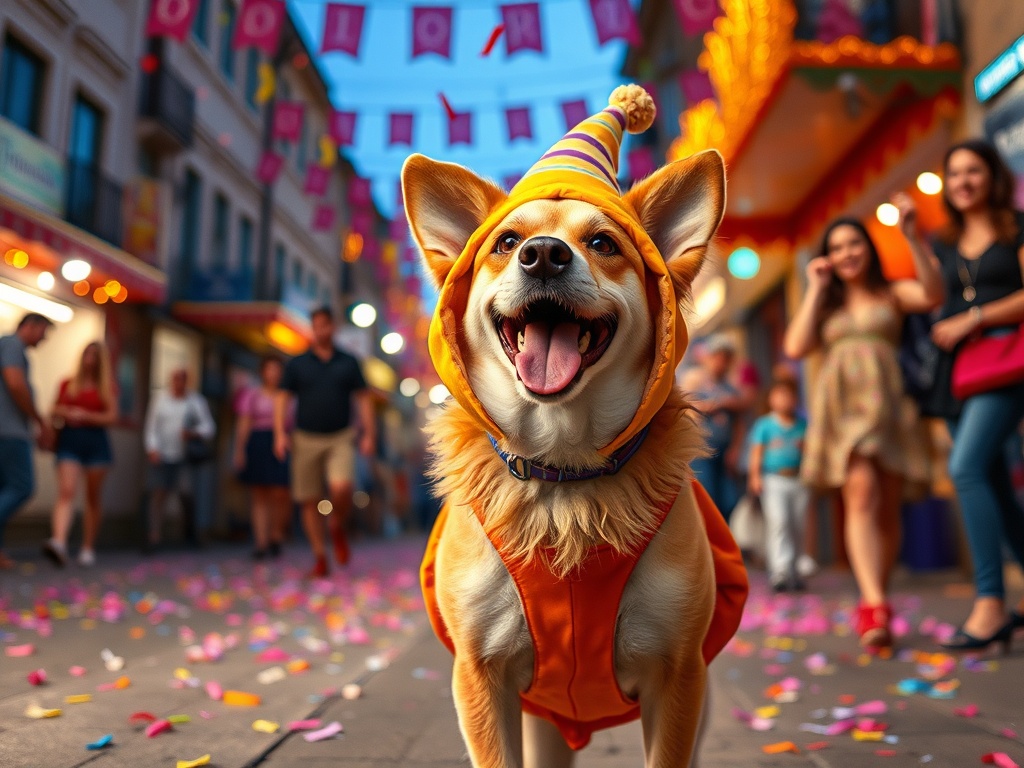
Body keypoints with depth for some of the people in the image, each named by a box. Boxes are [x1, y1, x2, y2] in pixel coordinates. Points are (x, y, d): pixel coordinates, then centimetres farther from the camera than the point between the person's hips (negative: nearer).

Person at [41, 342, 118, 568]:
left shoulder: (107, 387, 8)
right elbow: (55, 412, 16)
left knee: (93, 498, 4)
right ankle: (58, 543, -33)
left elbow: (111, 416, -1)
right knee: (66, 492, -17)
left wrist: (85, 415, -14)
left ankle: (88, 549, 12)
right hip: (69, 441, 0)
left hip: (96, 441, 0)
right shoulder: (67, 384, 13)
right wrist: (64, 413, -6)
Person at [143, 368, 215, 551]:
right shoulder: (160, 399, 10)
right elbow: (151, 426, 7)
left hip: (185, 456, -1)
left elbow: (209, 426, 5)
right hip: (162, 455, 1)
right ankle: (154, 535, -9)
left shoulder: (196, 401, 8)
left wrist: (193, 433, -13)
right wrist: (152, 448, -6)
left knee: (186, 493, -6)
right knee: (158, 493, -8)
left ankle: (190, 531, 16)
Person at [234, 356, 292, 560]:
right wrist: (239, 450, -7)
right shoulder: (251, 395, 10)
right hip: (257, 446, 0)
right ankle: (261, 542, 0)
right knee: (260, 497, -1)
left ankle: (277, 537, 9)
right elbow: (243, 425, 4)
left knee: (280, 494, -11)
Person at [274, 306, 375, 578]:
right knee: (310, 501, 3)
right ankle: (320, 557, 15)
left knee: (341, 488, -23)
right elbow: (282, 399, 4)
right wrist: (280, 433, -8)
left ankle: (337, 528, 8)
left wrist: (368, 434, 0)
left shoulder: (348, 363, 6)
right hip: (306, 440, 1)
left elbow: (363, 399, 8)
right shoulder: (297, 364, 5)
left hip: (341, 438, -1)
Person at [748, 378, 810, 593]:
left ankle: (793, 571, 18)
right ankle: (779, 570, -19)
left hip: (799, 480, 4)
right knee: (777, 521, -17)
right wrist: (755, 476, -8)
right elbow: (757, 452, 1)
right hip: (773, 480, -3)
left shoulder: (803, 425, 12)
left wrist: (804, 447, -7)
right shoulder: (764, 425, 4)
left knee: (798, 526, 5)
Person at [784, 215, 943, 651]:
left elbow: (933, 295, -8)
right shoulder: (826, 304, 20)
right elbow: (795, 347, 3)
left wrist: (911, 237, -12)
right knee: (861, 497, -18)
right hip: (842, 405, 0)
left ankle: (873, 606, 13)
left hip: (886, 403, 0)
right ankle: (875, 606, -28)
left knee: (887, 509, 0)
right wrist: (815, 290, 7)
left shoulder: (892, 293, 15)